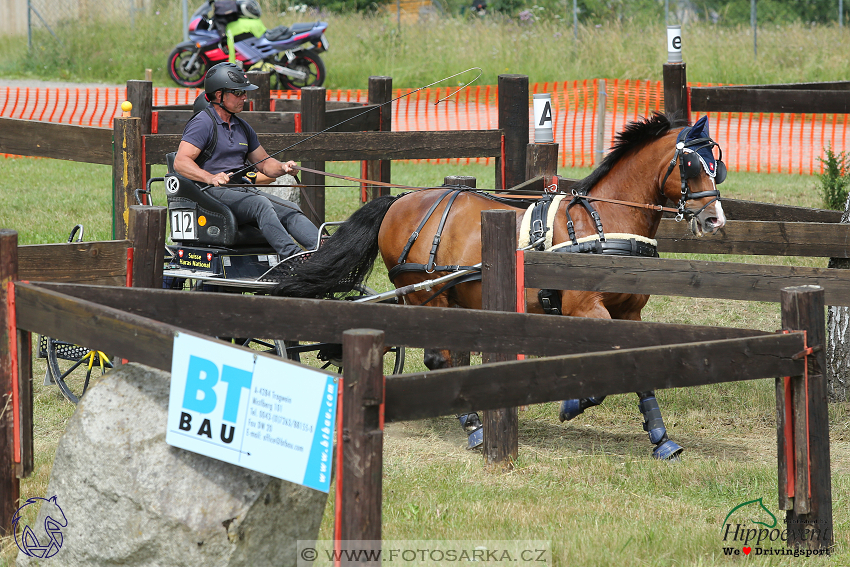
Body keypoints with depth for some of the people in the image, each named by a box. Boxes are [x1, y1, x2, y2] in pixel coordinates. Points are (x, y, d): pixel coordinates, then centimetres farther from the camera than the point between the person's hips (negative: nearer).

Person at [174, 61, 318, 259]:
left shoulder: (242, 127, 22)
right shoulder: (203, 124, -4)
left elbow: (264, 162, 28)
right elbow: (181, 162, -16)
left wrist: (281, 167, 4)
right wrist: (211, 178, -32)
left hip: (242, 191, 8)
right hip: (214, 192, -8)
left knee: (290, 209, -16)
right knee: (260, 204, -33)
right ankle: (292, 257, -48)